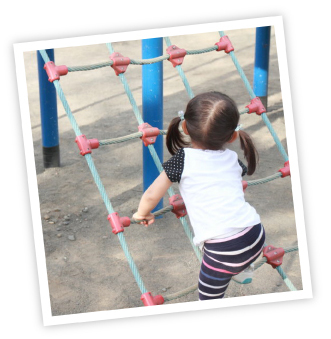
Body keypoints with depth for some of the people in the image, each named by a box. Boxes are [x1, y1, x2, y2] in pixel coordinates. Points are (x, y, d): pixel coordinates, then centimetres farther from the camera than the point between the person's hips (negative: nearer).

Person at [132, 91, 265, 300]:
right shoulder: (233, 159, 14)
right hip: (256, 236, 5)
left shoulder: (183, 159, -1)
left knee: (208, 298, 11)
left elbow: (152, 195, 1)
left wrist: (142, 214, 22)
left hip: (223, 249, -5)